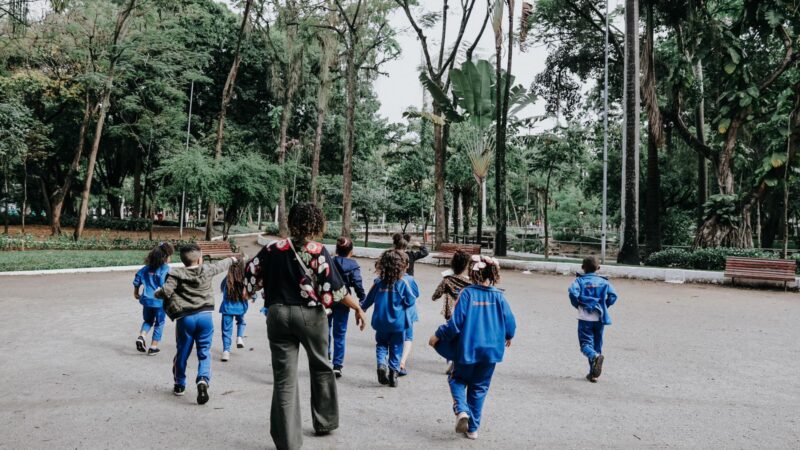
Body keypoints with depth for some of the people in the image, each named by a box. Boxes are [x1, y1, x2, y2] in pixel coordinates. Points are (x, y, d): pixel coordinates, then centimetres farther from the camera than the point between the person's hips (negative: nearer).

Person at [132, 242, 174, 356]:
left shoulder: (148, 266, 6)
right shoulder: (166, 268, -12)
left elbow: (138, 276, 10)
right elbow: (164, 284, -21)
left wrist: (136, 292, 23)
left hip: (147, 299, 5)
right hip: (160, 300, -5)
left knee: (148, 320, 24)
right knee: (159, 323, 11)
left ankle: (141, 336, -1)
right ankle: (153, 347, 15)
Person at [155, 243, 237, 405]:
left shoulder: (176, 274, -5)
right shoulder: (206, 270, 4)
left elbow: (166, 291, -15)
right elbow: (220, 265, 22)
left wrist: (157, 293, 8)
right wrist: (231, 259, 42)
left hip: (184, 318, -1)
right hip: (205, 316, 1)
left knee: (182, 353, 15)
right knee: (204, 353, 6)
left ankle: (179, 385, 31)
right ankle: (203, 380, -17)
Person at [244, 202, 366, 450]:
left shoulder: (273, 250, -1)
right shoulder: (318, 252, -11)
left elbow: (250, 277, 7)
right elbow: (335, 289, -13)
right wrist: (358, 308, -1)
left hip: (278, 315, 2)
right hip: (310, 315, -2)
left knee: (284, 378, 6)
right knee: (321, 367, 22)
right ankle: (325, 422, 35)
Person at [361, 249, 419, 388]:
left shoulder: (379, 281, -4)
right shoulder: (404, 281, -13)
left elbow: (369, 299, 6)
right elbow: (410, 301, -13)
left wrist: (361, 309, 23)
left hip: (381, 321, 2)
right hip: (398, 321, -2)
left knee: (381, 344, 16)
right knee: (396, 348, 12)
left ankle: (381, 364, -7)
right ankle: (393, 372, 11)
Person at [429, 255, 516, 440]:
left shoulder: (467, 293, -14)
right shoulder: (498, 296, -6)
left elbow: (455, 322, -16)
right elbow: (510, 323, -2)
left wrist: (438, 336, -2)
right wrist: (508, 337, 20)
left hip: (467, 348, -2)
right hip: (491, 350, 3)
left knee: (457, 379, 19)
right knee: (479, 388, 17)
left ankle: (461, 410, -6)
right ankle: (473, 428, 21)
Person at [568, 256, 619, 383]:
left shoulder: (580, 280, -1)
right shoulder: (603, 281, 7)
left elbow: (573, 293, -19)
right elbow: (613, 295, -5)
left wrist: (577, 305, -1)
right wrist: (604, 306, 10)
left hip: (585, 318, -3)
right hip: (600, 318, 3)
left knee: (586, 343, -1)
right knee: (597, 344, 13)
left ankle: (595, 356, -34)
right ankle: (594, 373, 14)